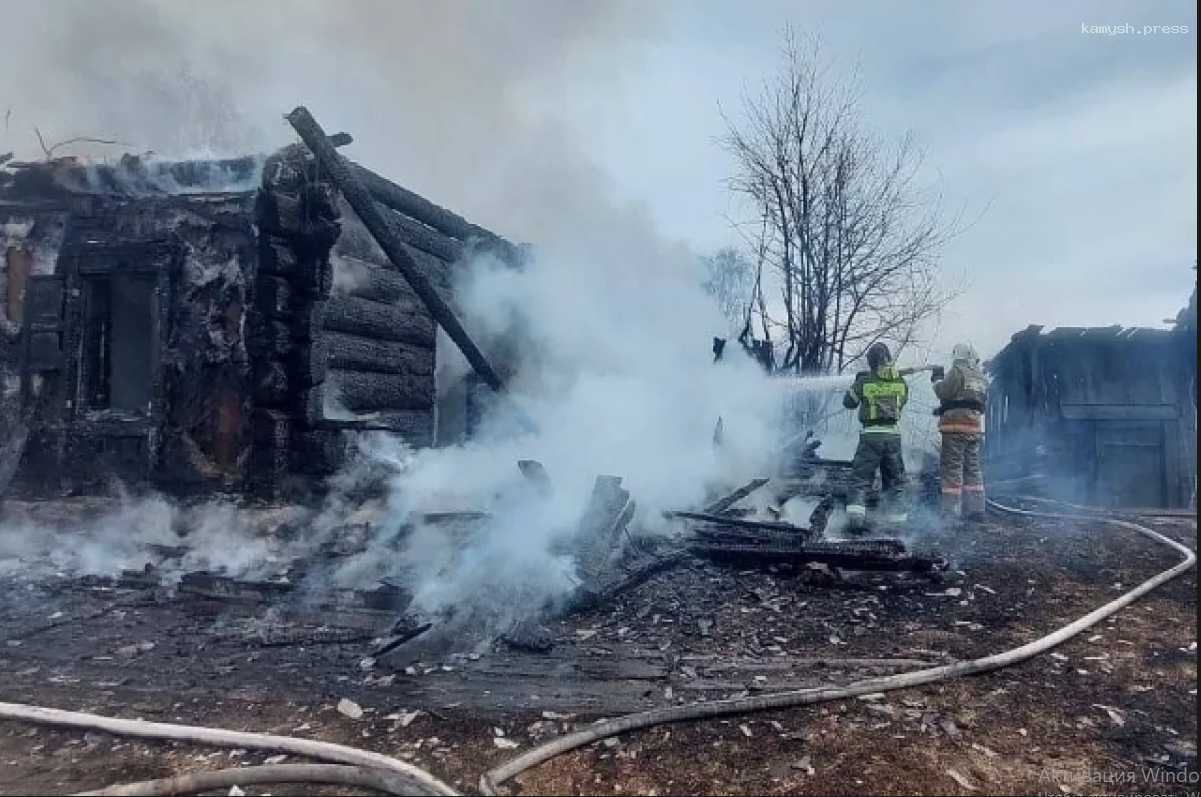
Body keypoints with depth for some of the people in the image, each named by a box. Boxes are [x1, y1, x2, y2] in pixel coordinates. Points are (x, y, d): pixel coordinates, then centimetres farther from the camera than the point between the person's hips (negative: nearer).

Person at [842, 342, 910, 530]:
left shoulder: (864, 381, -5)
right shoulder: (901, 382, 4)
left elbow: (848, 402, 8)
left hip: (871, 435, -3)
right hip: (893, 434, 3)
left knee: (861, 478, 1)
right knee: (894, 479, 16)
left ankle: (856, 510, -13)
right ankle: (896, 513, 21)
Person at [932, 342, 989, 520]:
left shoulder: (957, 371, -7)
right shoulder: (981, 378, 18)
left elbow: (944, 392, -13)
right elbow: (983, 402, 21)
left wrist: (936, 380, 9)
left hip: (956, 425, -7)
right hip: (976, 427, 7)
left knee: (952, 467, -5)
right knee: (972, 467, 13)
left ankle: (951, 510, -6)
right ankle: (976, 508, 14)